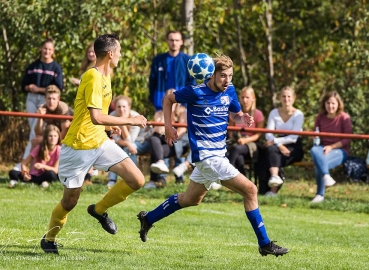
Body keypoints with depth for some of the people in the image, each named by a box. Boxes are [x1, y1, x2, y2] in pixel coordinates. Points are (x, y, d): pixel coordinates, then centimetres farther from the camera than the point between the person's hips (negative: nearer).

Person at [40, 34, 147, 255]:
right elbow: (96, 117, -30)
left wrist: (109, 125, 19)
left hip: (100, 142, 8)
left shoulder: (105, 76, 9)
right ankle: (49, 239, 28)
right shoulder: (94, 77, -21)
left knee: (137, 180, -5)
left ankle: (99, 210, 16)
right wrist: (129, 121, -25)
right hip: (79, 145, -8)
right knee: (70, 201, 4)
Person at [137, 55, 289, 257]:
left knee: (191, 199, 24)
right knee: (250, 190, -14)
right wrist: (168, 127, -7)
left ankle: (148, 219, 40)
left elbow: (236, 115, 14)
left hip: (219, 154, 8)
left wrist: (243, 118, -9)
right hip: (206, 155, -8)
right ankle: (264, 244, -9)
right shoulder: (196, 92, -15)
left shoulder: (229, 91, 1)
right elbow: (168, 99, 0)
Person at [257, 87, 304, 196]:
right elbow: (268, 134, -2)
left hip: (294, 149, -4)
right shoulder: (274, 113, 9)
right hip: (279, 144, 4)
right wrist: (280, 145, -20)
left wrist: (274, 141, -19)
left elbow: (293, 137, -12)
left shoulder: (298, 114, -2)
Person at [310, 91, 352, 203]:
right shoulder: (320, 117, 12)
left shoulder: (344, 117, -2)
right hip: (323, 147, 4)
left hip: (340, 150, -4)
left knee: (318, 163, -33)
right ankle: (326, 176, -50)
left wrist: (331, 147, -17)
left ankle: (320, 194, -29)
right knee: (314, 151, -36)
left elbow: (347, 139, -6)